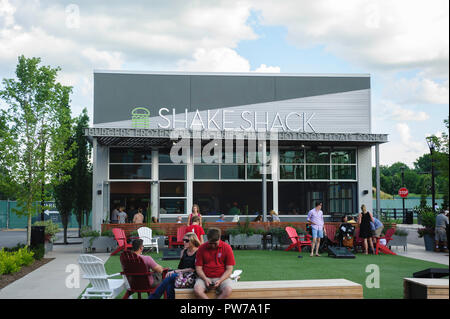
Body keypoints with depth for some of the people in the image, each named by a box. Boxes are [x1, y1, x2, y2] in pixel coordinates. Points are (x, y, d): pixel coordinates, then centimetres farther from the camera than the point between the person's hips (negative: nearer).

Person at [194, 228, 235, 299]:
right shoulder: (202, 248, 1)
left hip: (222, 277, -1)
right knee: (197, 290, -30)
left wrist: (220, 281, -16)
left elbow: (229, 269, -3)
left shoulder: (227, 248, -3)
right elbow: (198, 268, 3)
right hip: (205, 277, 1)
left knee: (228, 290, -32)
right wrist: (205, 279, -14)